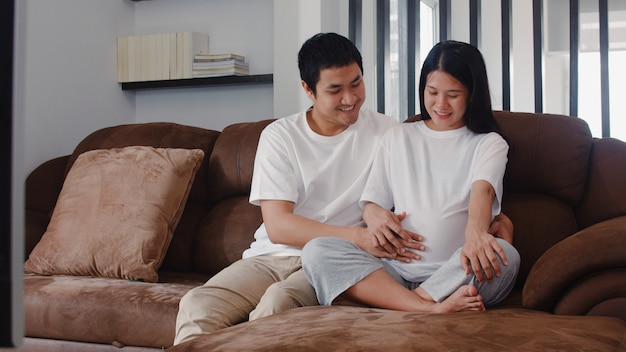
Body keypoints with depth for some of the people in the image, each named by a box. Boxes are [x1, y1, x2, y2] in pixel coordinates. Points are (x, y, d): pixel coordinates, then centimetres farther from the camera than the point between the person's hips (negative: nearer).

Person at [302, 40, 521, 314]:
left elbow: (483, 189, -11)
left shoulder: (489, 143, 12)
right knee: (316, 250, -24)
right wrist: (372, 214, -12)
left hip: (453, 274, -2)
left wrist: (475, 232, -34)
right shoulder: (398, 137, 20)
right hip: (397, 269, 3)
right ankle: (435, 309, -38)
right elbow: (372, 201, 16)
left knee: (504, 254, -34)